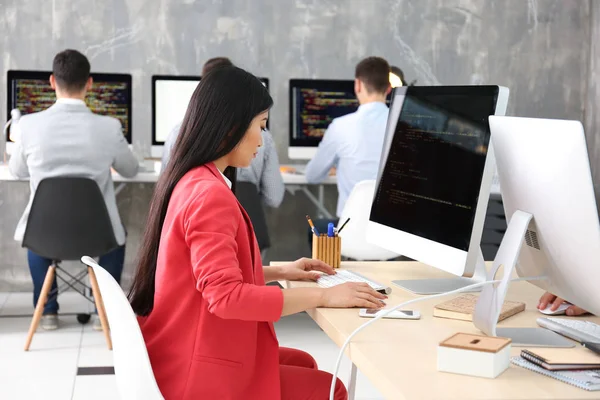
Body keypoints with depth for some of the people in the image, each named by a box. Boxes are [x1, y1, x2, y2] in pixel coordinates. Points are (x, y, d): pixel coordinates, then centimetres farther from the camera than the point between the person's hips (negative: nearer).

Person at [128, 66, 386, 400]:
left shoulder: (187, 182, 8)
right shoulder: (209, 193, -22)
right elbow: (226, 296, -29)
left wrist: (279, 272, 14)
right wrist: (323, 296, -23)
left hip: (185, 352, 10)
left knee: (304, 363, 22)